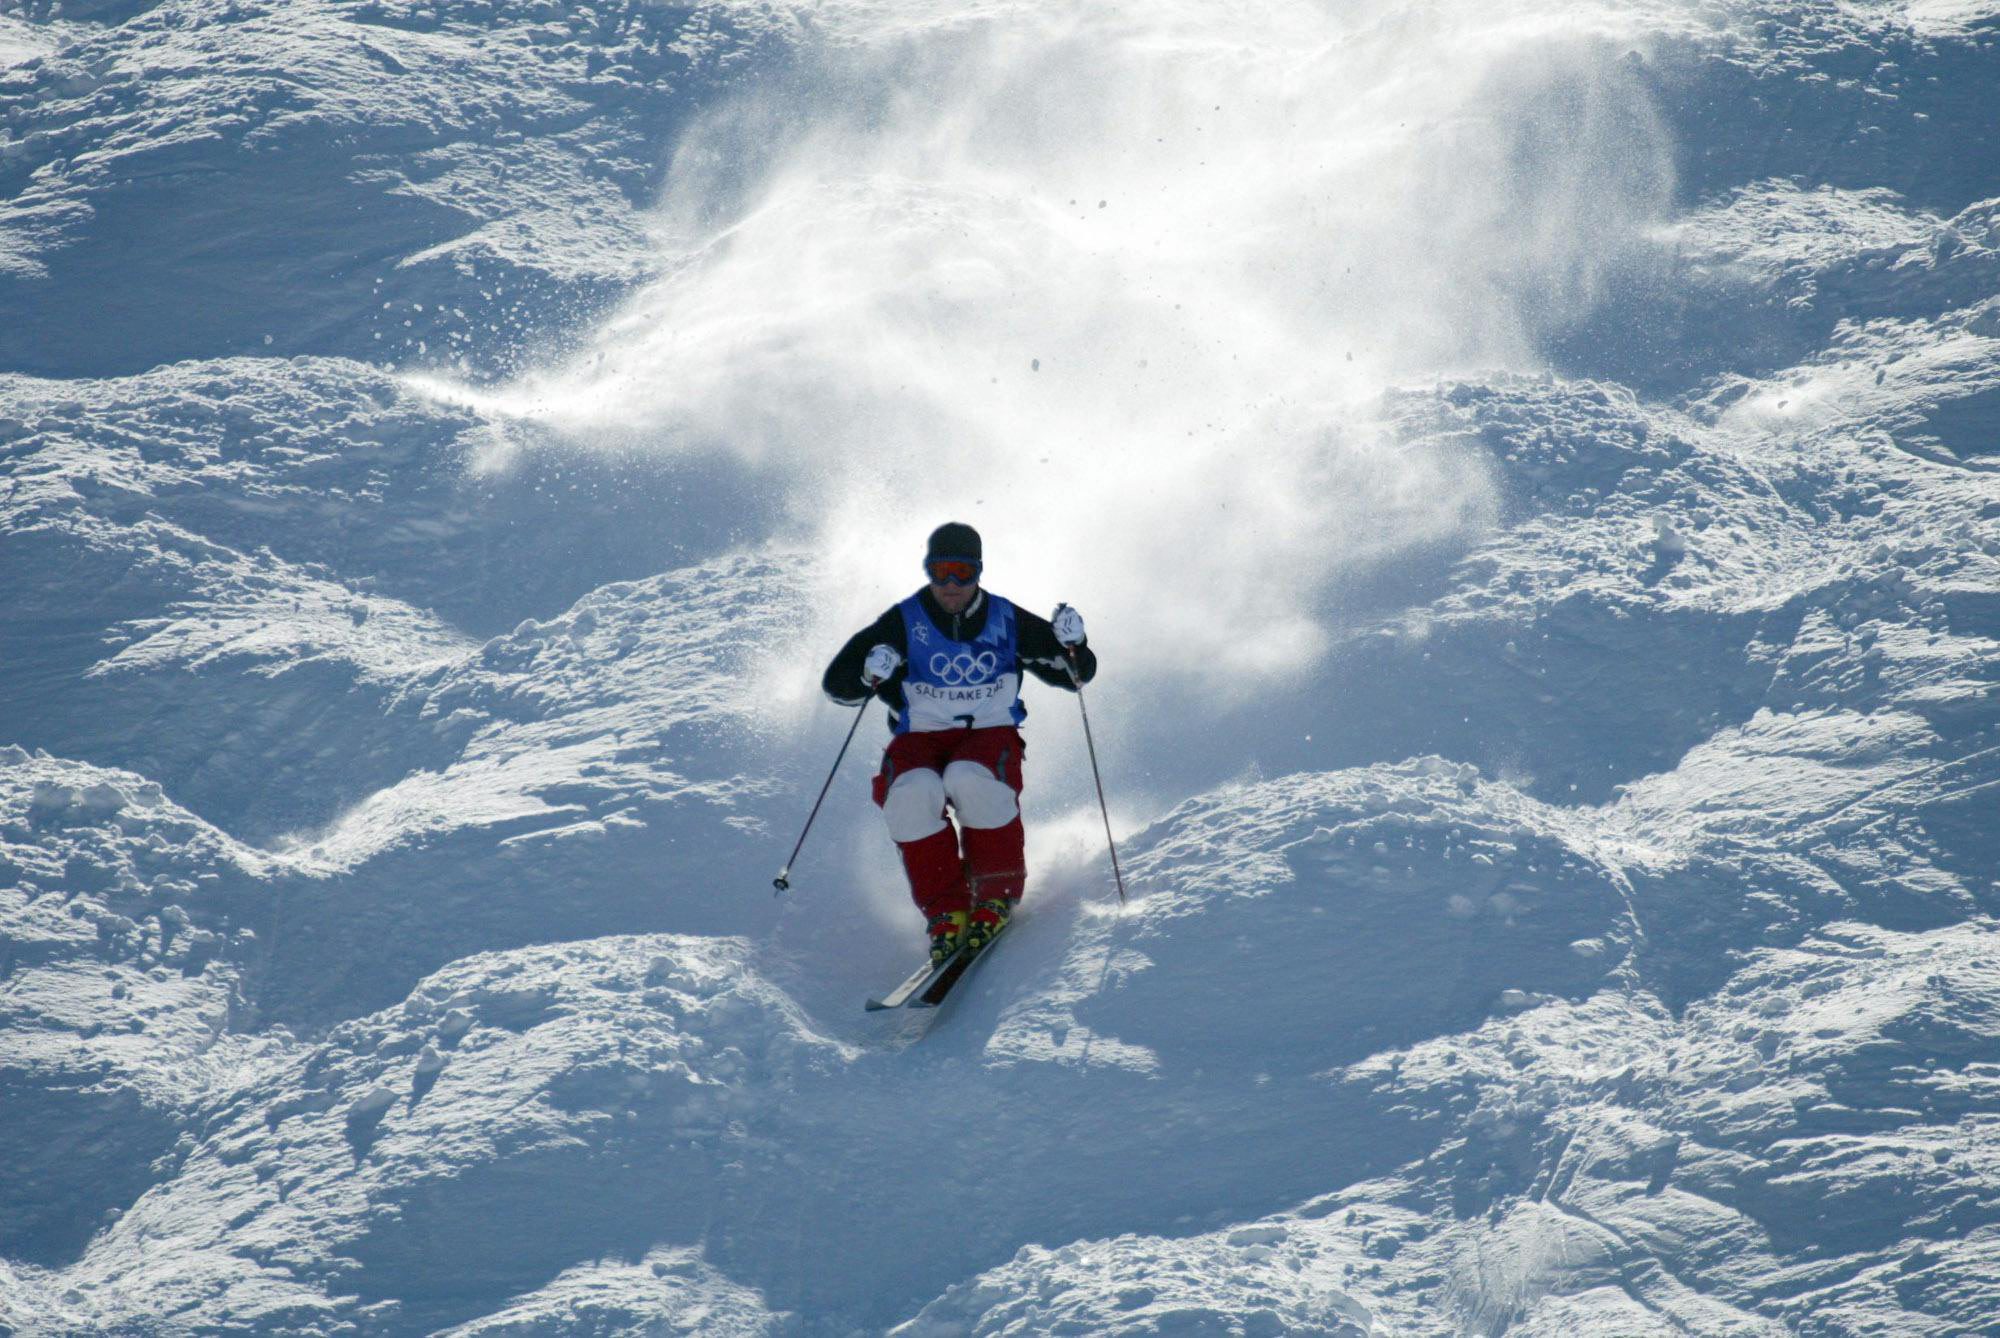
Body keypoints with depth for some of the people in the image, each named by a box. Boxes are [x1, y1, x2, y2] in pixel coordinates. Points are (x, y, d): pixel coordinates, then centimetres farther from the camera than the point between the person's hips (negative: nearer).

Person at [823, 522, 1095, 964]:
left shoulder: (1007, 621, 2)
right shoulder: (904, 622, -1)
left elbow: (1075, 674, 10)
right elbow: (837, 682, -3)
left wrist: (1072, 646, -12)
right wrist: (869, 675, -25)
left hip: (990, 734, -1)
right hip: (920, 737, 1)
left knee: (971, 780, -36)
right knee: (911, 793, -34)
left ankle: (998, 894, -13)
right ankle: (945, 910, -19)